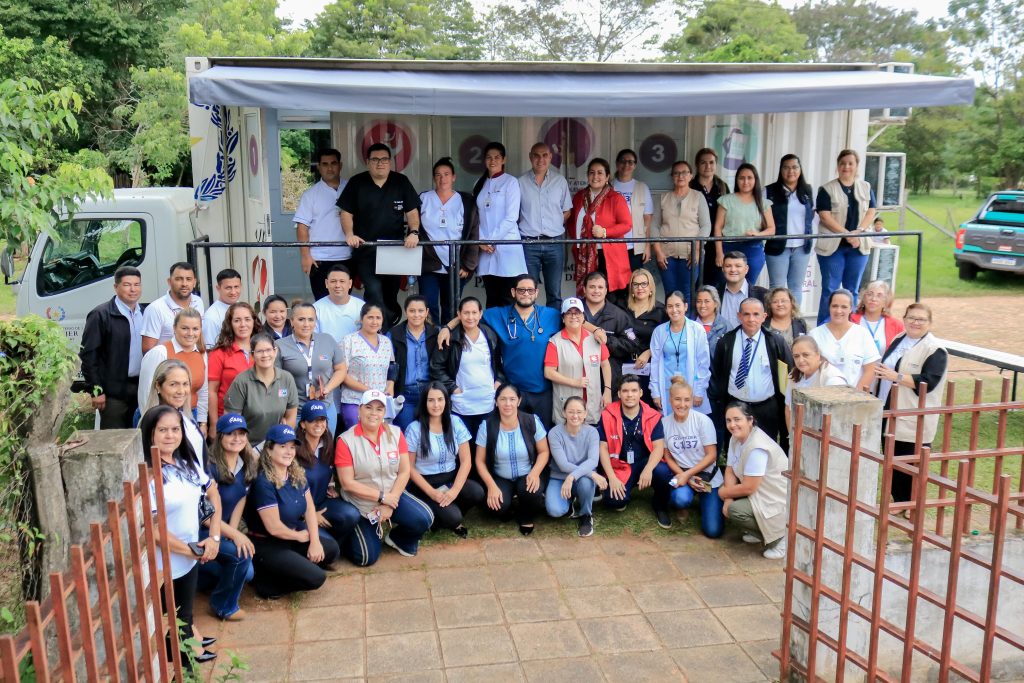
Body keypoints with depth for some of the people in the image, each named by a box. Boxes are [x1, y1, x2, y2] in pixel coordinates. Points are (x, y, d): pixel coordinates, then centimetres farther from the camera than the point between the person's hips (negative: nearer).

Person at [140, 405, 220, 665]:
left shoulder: (188, 463, 2)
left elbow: (213, 493, 13)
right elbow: (149, 527, -24)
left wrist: (214, 537, 2)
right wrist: (188, 550, -12)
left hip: (191, 558, 7)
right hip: (162, 564, -7)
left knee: (185, 612, 23)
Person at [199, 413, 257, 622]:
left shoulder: (248, 465, -1)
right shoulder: (210, 467, -22)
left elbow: (240, 502, 2)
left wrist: (233, 532, -11)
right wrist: (235, 535, -22)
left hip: (225, 530, 7)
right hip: (201, 531, -7)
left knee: (247, 574, -6)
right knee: (242, 555, -26)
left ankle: (202, 575, 22)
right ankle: (224, 606, -2)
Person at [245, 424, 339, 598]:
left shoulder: (297, 474, 0)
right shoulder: (264, 482, -23)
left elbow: (309, 507, 3)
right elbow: (274, 528, -22)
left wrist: (315, 540, -9)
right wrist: (300, 536, -6)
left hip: (291, 538, 8)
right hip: (266, 545, -8)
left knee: (332, 550, 3)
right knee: (316, 578, -17)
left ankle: (286, 570, 4)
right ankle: (266, 581, -2)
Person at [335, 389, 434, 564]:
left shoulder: (395, 433, -4)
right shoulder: (346, 440, -14)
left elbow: (404, 471, -5)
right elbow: (348, 483, -15)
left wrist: (389, 503, -14)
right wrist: (382, 497, -18)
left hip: (392, 495, 3)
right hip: (360, 504, -3)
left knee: (424, 519, -21)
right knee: (367, 558, -9)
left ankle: (396, 538, 12)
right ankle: (348, 536, 25)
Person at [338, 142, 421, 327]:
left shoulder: (401, 182, 5)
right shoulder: (356, 183, 2)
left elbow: (412, 211, 4)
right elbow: (346, 212, 2)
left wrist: (414, 232, -14)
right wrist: (349, 234, -15)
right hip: (366, 249, -2)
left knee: (390, 294, 12)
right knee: (374, 291, -15)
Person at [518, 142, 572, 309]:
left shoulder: (560, 181, 7)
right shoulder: (521, 182, 3)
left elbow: (566, 212, 13)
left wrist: (554, 227, 4)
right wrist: (529, 227, 1)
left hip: (554, 243, 1)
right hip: (528, 243, -1)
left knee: (554, 293, 5)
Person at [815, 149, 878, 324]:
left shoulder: (866, 188, 11)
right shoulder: (827, 189, -2)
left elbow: (871, 212, 6)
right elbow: (825, 216, -10)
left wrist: (859, 231, -12)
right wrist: (847, 234, -18)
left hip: (858, 246, 4)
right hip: (832, 246, -4)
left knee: (852, 290, 9)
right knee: (830, 289, -2)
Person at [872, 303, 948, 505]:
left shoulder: (935, 350, -11)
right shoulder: (898, 340, 13)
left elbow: (928, 382, -22)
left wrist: (895, 376, -26)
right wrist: (879, 371, 11)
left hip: (914, 420, -7)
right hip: (889, 414, 8)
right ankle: (896, 500, 29)